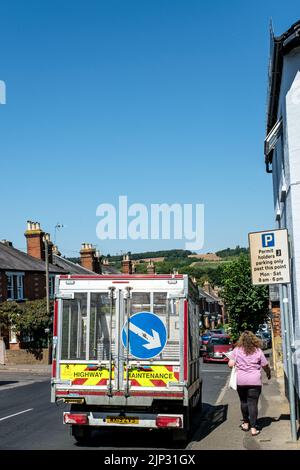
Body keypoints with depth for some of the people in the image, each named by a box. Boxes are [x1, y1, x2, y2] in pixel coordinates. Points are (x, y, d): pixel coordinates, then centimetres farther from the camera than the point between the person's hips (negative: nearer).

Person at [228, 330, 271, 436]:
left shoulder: (237, 350, -3)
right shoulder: (258, 351, -3)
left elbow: (230, 364, -4)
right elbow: (265, 366, 3)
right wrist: (269, 373, 24)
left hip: (240, 381, 1)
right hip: (255, 381, -1)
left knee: (243, 401, 18)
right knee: (253, 403, 1)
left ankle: (246, 423, 28)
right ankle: (253, 428, 1)